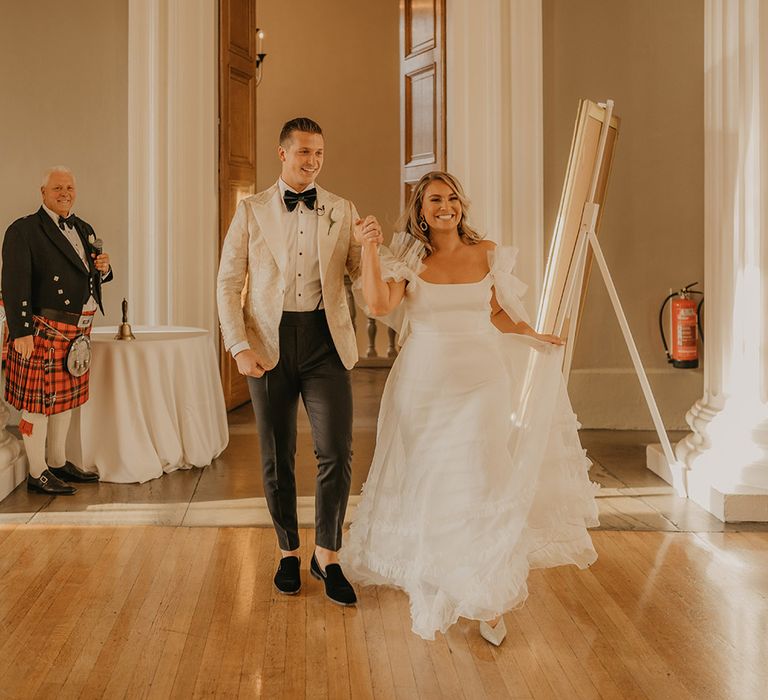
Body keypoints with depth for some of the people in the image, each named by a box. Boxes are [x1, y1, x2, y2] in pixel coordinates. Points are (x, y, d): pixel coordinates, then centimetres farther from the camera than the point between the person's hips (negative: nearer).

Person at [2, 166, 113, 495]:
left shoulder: (84, 229, 14)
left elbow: (93, 275, 24)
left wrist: (103, 268, -1)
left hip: (76, 331, 8)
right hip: (43, 330, -8)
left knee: (65, 396, 16)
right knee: (38, 400, -1)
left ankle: (58, 463, 29)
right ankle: (37, 474, 8)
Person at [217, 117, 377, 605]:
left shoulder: (343, 211, 8)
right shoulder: (252, 211, 5)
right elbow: (229, 283, 2)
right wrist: (240, 347, -9)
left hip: (325, 341, 0)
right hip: (269, 344, 0)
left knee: (337, 452, -6)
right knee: (277, 458, 8)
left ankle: (327, 556, 12)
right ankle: (289, 552, 27)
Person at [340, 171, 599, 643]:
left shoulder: (488, 254, 5)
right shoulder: (408, 260, 1)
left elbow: (498, 314, 13)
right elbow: (380, 305, -15)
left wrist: (536, 338, 2)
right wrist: (369, 250, -18)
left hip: (481, 382, 0)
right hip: (426, 384, 0)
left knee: (484, 487, -3)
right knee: (427, 485, 9)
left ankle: (488, 599, 11)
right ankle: (433, 586, 30)